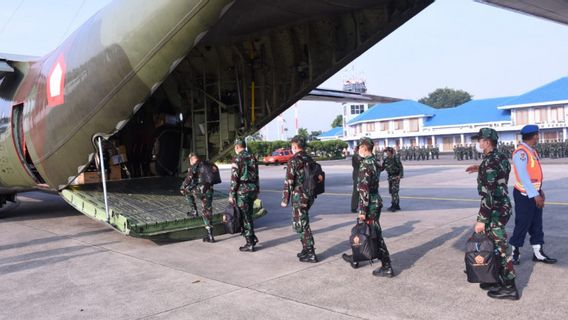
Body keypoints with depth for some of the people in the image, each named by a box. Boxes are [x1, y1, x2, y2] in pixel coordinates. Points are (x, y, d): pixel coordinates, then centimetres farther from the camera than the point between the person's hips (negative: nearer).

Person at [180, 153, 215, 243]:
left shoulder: (195, 166, 0)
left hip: (200, 190, -7)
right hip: (209, 192, 7)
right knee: (207, 213, 12)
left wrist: (182, 187, 10)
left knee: (186, 190, 21)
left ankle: (193, 211, 20)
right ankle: (210, 236, 10)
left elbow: (189, 178, -7)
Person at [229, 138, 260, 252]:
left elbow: (234, 178, -14)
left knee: (244, 217, -1)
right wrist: (256, 191, 20)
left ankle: (250, 244, 3)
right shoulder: (252, 157, 11)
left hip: (242, 190, -7)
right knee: (248, 215, 19)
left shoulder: (237, 158, -10)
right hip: (252, 189, 7)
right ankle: (252, 237, 20)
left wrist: (231, 194, -10)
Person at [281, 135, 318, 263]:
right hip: (310, 196, 8)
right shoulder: (310, 159, 10)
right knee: (302, 223, 19)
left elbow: (289, 182, -15)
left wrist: (285, 200, -9)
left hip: (299, 196, -8)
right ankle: (306, 249, 25)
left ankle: (310, 254, 3)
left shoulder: (293, 161, -14)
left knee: (302, 225, -1)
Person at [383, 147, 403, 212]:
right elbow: (382, 167, 14)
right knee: (391, 191, 9)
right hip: (390, 177, 7)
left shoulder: (396, 158, -12)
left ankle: (393, 206, -17)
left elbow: (401, 167, -12)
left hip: (396, 176, -7)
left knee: (394, 191, -14)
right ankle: (397, 206, 19)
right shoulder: (386, 159, 6)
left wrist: (400, 175, -24)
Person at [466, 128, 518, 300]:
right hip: (503, 206, 10)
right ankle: (497, 280, 29)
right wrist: (481, 170, 21)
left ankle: (509, 288, 8)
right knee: (496, 245, 19)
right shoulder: (501, 157, 8)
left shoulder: (489, 162, -22)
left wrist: (481, 219, -22)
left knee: (500, 248, -1)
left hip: (495, 210, -10)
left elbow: (488, 194, -25)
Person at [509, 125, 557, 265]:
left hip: (534, 193, 9)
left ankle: (538, 253, 21)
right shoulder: (521, 152, -20)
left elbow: (535, 173, 14)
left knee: (536, 225, 13)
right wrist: (535, 195, -22)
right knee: (522, 225, -1)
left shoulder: (532, 151, 10)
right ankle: (513, 253, 13)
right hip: (524, 196, -9)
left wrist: (539, 191, 11)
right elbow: (523, 176, -23)